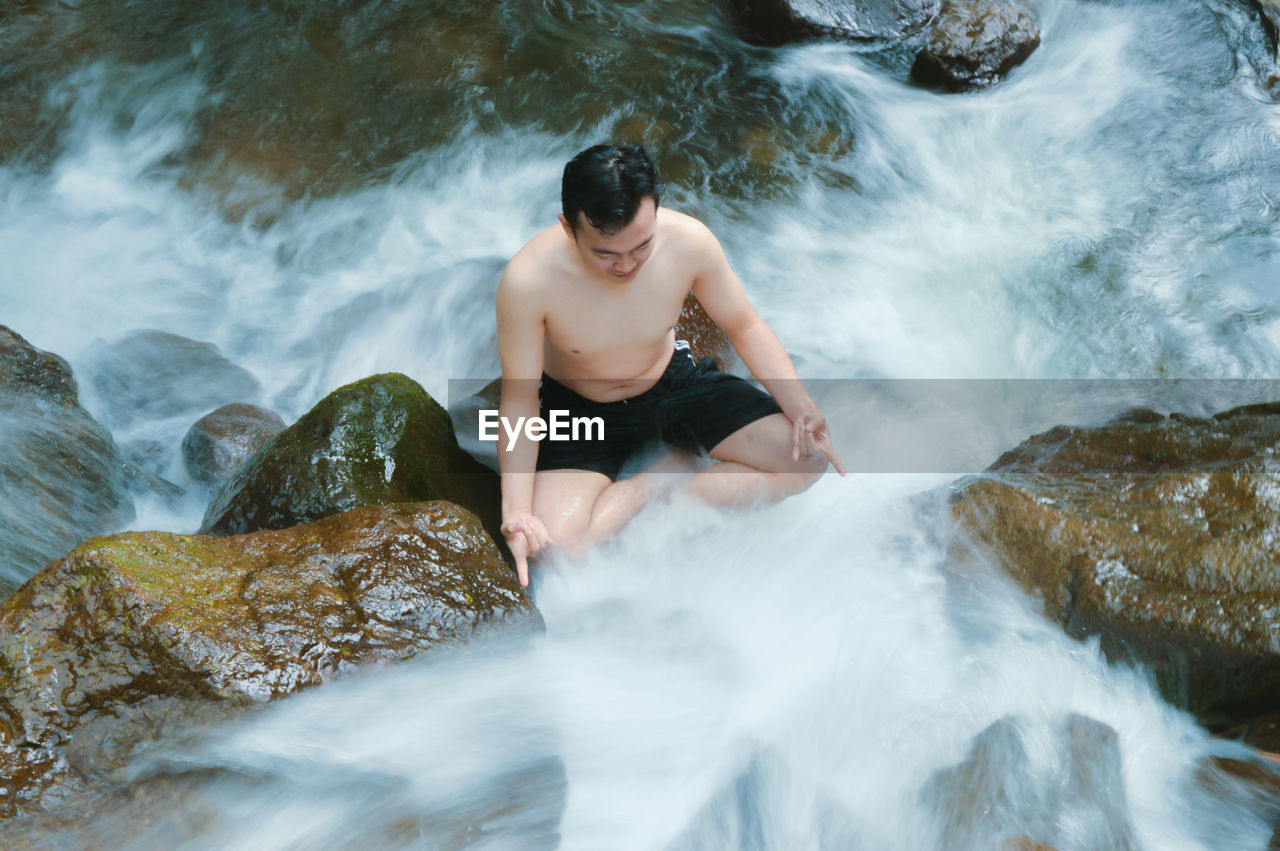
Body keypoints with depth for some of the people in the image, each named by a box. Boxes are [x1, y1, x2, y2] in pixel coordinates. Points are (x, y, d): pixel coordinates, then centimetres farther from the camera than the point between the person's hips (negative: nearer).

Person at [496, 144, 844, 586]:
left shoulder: (688, 241, -24)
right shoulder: (527, 281, -31)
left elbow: (745, 326, -7)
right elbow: (519, 397, -21)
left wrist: (799, 404, -21)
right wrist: (516, 509, -32)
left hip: (675, 381, 3)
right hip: (582, 410, -2)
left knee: (807, 457, -12)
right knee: (552, 545, -28)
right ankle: (655, 481, -4)